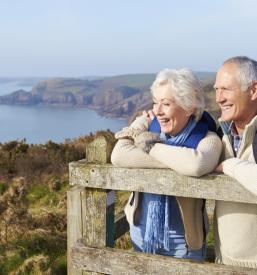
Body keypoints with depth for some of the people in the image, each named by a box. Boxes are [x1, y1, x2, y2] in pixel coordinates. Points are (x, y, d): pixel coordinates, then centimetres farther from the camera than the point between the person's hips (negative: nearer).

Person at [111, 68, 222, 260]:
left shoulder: (208, 140, -16)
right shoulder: (146, 123, -8)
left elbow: (196, 165, -39)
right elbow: (118, 156, -25)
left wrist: (150, 144, -24)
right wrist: (178, 160, -26)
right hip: (141, 231, 3)